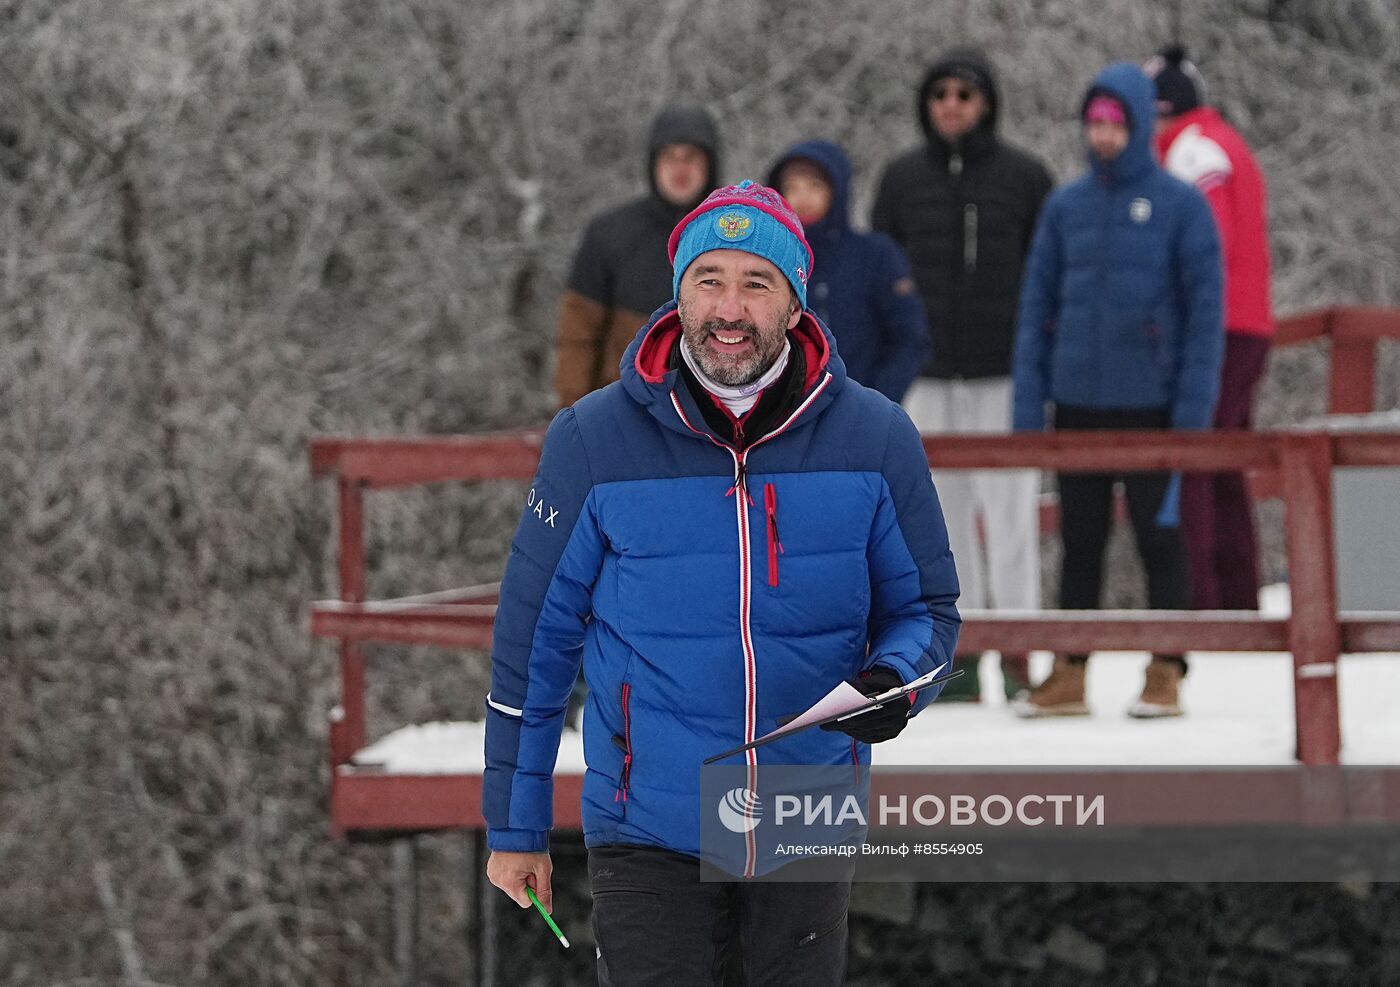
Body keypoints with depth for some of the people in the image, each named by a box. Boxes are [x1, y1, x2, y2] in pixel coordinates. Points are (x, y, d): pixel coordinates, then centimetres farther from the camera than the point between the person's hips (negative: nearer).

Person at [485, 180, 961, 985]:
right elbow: (536, 637, 0)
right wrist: (515, 828, 3)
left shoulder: (876, 438, -3)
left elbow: (927, 607, 8)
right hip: (648, 840, -2)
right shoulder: (594, 441, -6)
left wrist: (893, 679, -17)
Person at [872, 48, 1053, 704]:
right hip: (926, 379, 3)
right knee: (944, 513, 4)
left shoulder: (1024, 177, 2)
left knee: (1010, 510, -3)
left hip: (1005, 375, -3)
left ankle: (1018, 649, 1)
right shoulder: (903, 178, 9)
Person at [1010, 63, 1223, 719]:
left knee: (1159, 537, 0)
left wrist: (1193, 407, -11)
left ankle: (1166, 675, 7)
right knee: (1080, 542, 7)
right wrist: (1028, 408, 2)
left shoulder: (1180, 206, -2)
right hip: (1078, 405, 4)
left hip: (1151, 403, -3)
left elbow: (1205, 309, -5)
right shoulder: (1065, 207, 8)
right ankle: (1069, 676, 12)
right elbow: (1037, 307, 9)